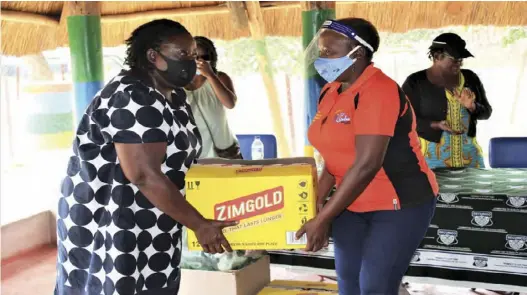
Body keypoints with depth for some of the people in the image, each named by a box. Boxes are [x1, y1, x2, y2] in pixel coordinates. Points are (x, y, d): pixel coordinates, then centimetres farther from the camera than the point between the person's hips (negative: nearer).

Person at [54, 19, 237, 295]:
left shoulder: (174, 97, 7)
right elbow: (144, 175, -30)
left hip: (148, 223, 9)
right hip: (106, 224, -9)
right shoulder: (133, 100, -24)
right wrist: (199, 224, -26)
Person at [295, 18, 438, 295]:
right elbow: (335, 157, 8)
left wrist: (321, 220, -24)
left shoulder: (378, 91, -22)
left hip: (398, 203, -7)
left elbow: (366, 166, -27)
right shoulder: (330, 92, 4)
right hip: (354, 203, 8)